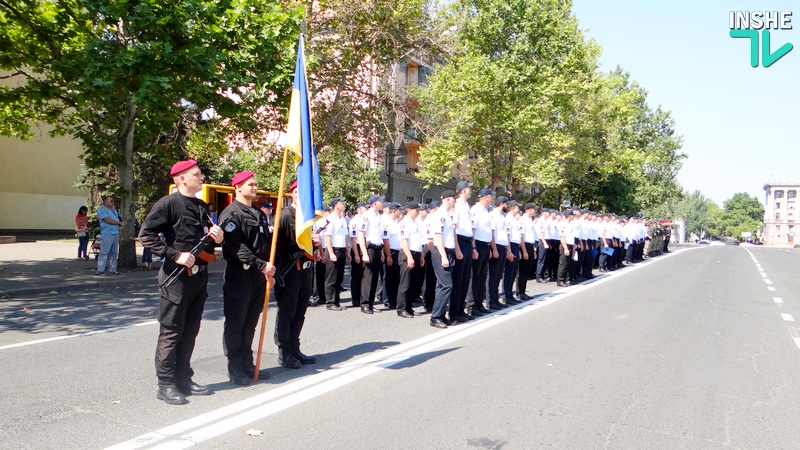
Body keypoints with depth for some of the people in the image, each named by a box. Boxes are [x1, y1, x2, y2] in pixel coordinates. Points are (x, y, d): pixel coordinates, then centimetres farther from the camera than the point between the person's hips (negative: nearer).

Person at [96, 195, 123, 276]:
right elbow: (108, 220, -17)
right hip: (107, 234, -8)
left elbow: (119, 218, 24)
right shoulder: (101, 210, -6)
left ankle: (112, 270, 17)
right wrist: (120, 223, -7)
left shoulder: (113, 209, 20)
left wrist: (122, 223, 0)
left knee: (114, 253, 10)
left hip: (116, 233, 8)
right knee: (104, 252, -10)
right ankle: (100, 271, -9)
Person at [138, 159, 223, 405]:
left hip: (199, 277, 8)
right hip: (176, 277, -8)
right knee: (171, 332, 0)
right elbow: (146, 235, -15)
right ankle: (166, 384, 9)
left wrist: (217, 238, 1)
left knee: (190, 331, 13)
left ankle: (183, 379, 24)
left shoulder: (202, 207, 15)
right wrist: (175, 255, -20)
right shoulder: (168, 203, -10)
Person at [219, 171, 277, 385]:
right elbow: (237, 247, -19)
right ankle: (235, 368, 9)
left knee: (251, 323, 13)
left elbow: (268, 242, 21)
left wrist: (269, 269, 12)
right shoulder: (231, 213, -9)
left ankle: (247, 364, 21)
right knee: (235, 323, 1)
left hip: (259, 276, 8)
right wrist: (261, 265, -21)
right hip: (239, 276, -7)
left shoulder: (259, 214, 18)